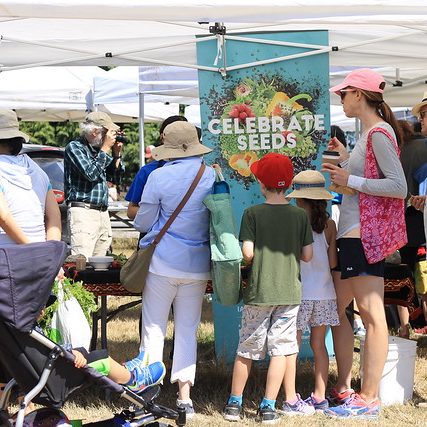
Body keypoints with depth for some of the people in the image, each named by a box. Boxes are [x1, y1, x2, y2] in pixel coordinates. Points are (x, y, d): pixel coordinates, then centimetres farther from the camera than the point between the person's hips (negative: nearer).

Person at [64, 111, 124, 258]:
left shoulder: (99, 149, 17)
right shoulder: (74, 147, -3)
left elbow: (116, 179, 21)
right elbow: (90, 173, -17)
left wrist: (117, 154, 9)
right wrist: (106, 149, -9)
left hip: (103, 213, 8)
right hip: (83, 212, -8)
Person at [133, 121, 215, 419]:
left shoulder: (159, 177, -10)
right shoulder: (212, 176, -2)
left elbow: (143, 222, -2)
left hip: (163, 263, -3)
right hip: (198, 266, 3)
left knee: (154, 329, 6)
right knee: (188, 330, 9)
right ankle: (185, 397, 8)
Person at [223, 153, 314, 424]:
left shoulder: (253, 213, -6)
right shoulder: (300, 215, -1)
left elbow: (248, 252, -11)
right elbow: (308, 255, 0)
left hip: (258, 290, 0)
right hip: (289, 290, 0)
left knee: (247, 349, 10)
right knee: (281, 348, 5)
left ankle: (234, 403, 17)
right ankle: (268, 407, 4)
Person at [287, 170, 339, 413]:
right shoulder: (329, 224, 2)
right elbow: (333, 262, 2)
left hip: (299, 292, -4)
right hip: (323, 293, 4)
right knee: (319, 344, 12)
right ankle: (320, 397, 14)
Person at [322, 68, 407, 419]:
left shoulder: (379, 133, -13)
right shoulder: (369, 133, 16)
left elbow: (399, 187, -20)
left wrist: (351, 180, -17)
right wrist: (345, 160, 17)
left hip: (366, 233, -11)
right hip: (352, 233, 11)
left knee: (371, 314, -6)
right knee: (336, 308, 15)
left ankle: (369, 399, -3)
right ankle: (344, 389, 21)